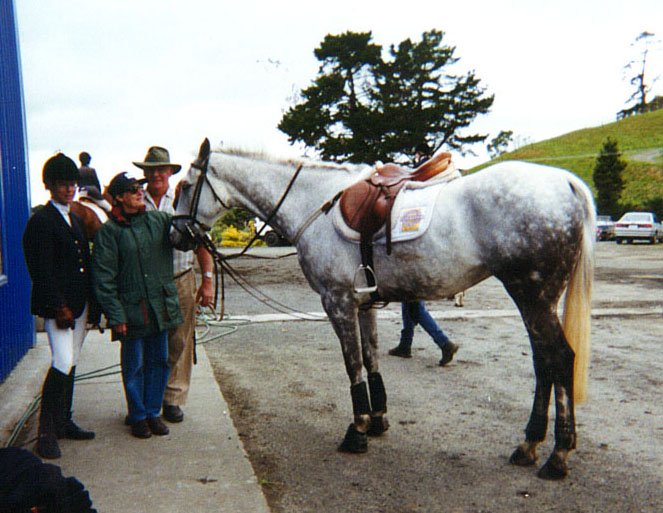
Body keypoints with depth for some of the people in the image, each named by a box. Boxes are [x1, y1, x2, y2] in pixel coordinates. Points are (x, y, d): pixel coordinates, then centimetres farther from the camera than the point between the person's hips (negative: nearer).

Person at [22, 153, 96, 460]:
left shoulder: (75, 219, 17)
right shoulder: (41, 221, -9)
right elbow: (42, 271, -14)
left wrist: (91, 301, 12)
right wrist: (58, 306, -17)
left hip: (79, 305, 8)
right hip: (57, 306, -8)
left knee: (71, 365, 12)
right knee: (62, 365, -12)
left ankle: (63, 423, 23)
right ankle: (46, 434, -3)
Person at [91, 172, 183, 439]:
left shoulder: (159, 220, 7)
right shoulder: (109, 231, -6)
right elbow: (103, 279, -8)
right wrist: (115, 316, -12)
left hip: (162, 306, 4)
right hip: (131, 310, -4)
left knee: (159, 361, 11)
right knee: (134, 364, 7)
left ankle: (153, 412, 27)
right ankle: (137, 416, 23)